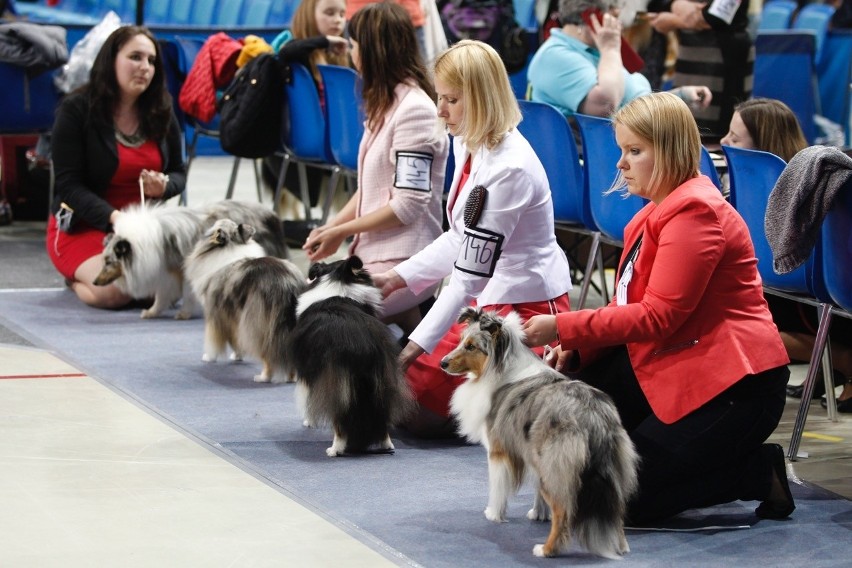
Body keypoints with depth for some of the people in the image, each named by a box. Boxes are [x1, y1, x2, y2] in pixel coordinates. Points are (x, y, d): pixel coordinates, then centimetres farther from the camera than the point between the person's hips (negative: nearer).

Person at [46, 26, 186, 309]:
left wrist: (164, 187, -15)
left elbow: (178, 173, 11)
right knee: (115, 291, -32)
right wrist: (113, 217, -30)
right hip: (82, 226, -5)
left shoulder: (161, 113, 3)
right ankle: (77, 276, 7)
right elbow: (69, 185, -15)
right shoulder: (76, 110, -11)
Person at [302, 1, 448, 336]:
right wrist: (331, 227, 3)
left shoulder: (414, 109, -15)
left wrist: (341, 232, -10)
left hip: (402, 262, -9)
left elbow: (408, 205, -18)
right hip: (371, 253, 9)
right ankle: (407, 318, 7)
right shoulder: (386, 103, 15)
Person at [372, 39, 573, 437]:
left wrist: (418, 344, -23)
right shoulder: (468, 144, 3)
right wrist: (396, 278, 7)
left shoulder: (509, 169, -26)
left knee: (418, 409, -10)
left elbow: (471, 273, -25)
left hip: (526, 307, -10)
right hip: (487, 299, 10)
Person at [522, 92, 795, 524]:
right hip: (668, 364, 10)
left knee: (627, 498, -12)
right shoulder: (660, 208, 15)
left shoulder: (695, 212, -18)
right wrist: (577, 346, -4)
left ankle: (760, 471, 0)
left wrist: (564, 327, -22)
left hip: (733, 385, -10)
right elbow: (631, 304, 13)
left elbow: (657, 316, -23)